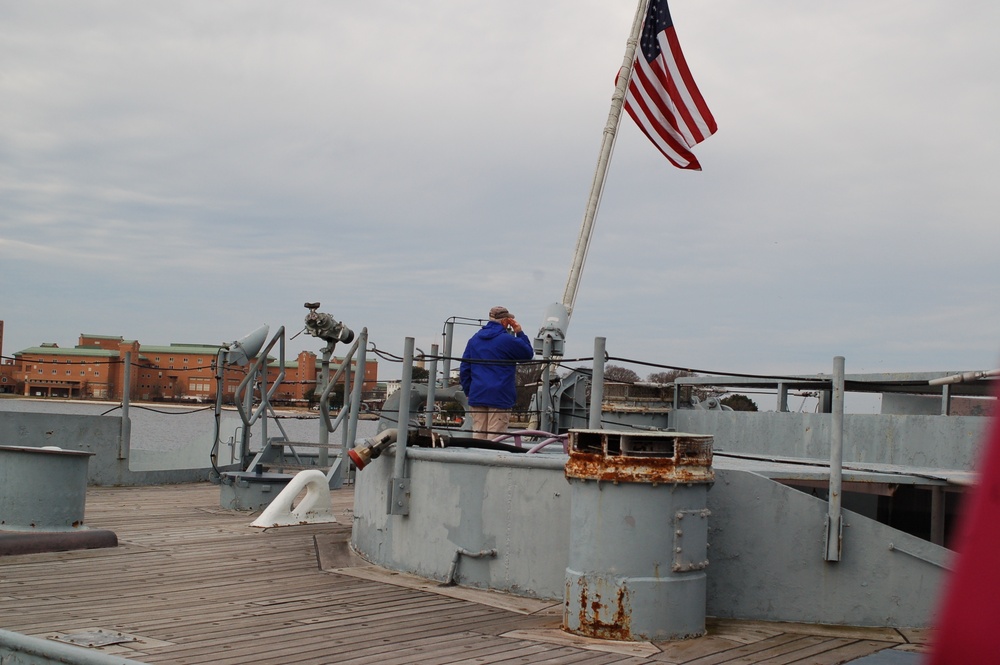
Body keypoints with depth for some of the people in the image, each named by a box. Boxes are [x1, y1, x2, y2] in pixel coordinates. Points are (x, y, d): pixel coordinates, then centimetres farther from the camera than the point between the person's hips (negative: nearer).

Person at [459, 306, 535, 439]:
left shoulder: (474, 339, 11)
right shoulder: (508, 340, -9)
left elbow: (464, 368, 11)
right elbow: (528, 353, 5)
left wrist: (468, 391, 16)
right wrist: (520, 333, 10)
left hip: (477, 396, 5)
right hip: (500, 397, -5)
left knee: (478, 436, 8)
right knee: (495, 438, -3)